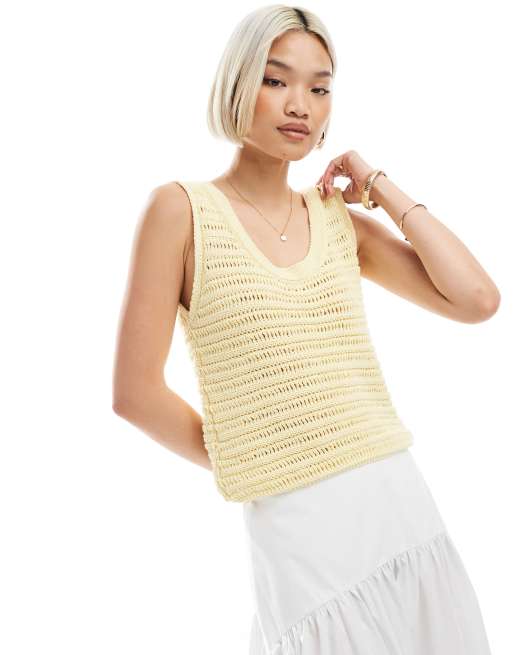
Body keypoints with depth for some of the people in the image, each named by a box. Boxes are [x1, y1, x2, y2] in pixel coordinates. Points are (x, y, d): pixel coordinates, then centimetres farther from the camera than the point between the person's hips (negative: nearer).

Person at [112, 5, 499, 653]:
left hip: (403, 503, 5)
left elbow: (476, 299, -2)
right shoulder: (183, 209, -4)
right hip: (297, 529, -5)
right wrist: (251, 466, 3)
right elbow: (136, 392, -6)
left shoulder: (339, 217, 9)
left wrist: (380, 188, 2)